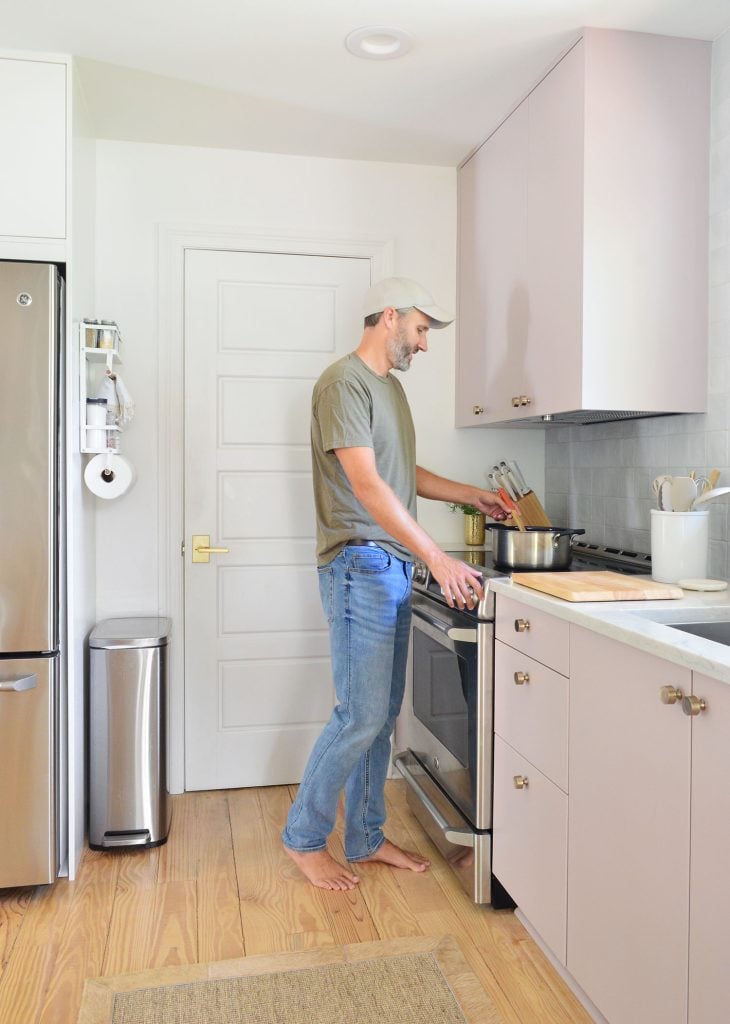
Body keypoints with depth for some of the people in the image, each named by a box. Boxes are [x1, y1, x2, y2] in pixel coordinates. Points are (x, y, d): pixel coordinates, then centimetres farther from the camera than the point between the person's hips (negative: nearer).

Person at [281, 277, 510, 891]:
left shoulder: (392, 386, 18)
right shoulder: (344, 382, -11)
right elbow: (365, 483, -20)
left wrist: (471, 494, 23)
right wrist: (437, 557, -22)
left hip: (394, 567, 9)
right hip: (359, 566, -9)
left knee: (383, 713, 13)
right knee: (362, 715, -5)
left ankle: (367, 838, 26)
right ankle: (304, 838, 14)